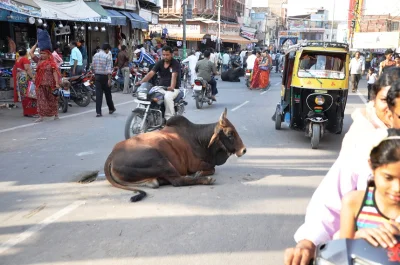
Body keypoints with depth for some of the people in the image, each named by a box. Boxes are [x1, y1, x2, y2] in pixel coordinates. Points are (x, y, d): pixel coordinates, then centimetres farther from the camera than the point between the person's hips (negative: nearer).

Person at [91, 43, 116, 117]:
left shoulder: (95, 55, 7)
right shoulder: (108, 56, -10)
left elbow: (92, 67, 9)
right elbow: (109, 69, -17)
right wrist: (109, 79, -19)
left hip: (97, 76, 4)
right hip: (105, 76, -4)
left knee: (98, 94, 1)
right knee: (108, 93, 11)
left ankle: (98, 112, -3)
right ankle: (111, 109, 28)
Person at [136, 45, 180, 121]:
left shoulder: (175, 63, -9)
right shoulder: (160, 63, 6)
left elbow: (174, 76, -27)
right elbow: (151, 73, -6)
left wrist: (172, 87, -46)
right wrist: (141, 82, -23)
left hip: (173, 89, -5)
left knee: (167, 97, -37)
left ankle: (169, 119, -26)